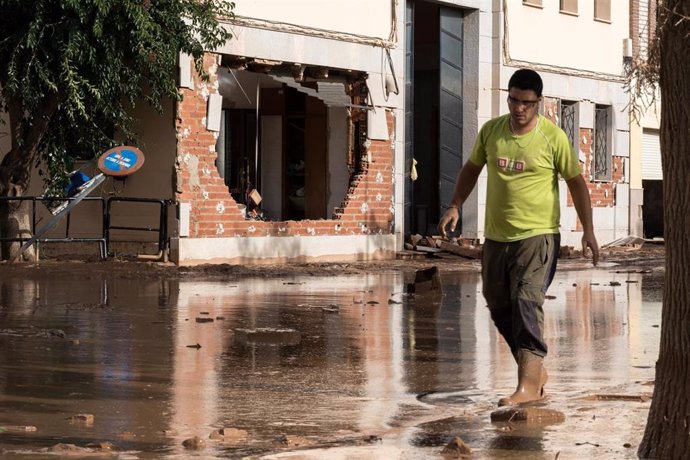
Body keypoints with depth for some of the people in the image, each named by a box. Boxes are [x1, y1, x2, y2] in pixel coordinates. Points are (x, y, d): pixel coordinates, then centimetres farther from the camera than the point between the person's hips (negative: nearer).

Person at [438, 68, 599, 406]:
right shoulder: (490, 131, 4)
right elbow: (472, 168, 19)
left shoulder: (553, 137, -7)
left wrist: (588, 230, -3)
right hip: (496, 237, 5)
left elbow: (576, 182, 1)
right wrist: (455, 207, 9)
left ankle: (528, 384, -21)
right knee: (500, 310, 10)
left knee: (526, 303, -19)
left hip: (537, 236, -5)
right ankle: (536, 371, 27)